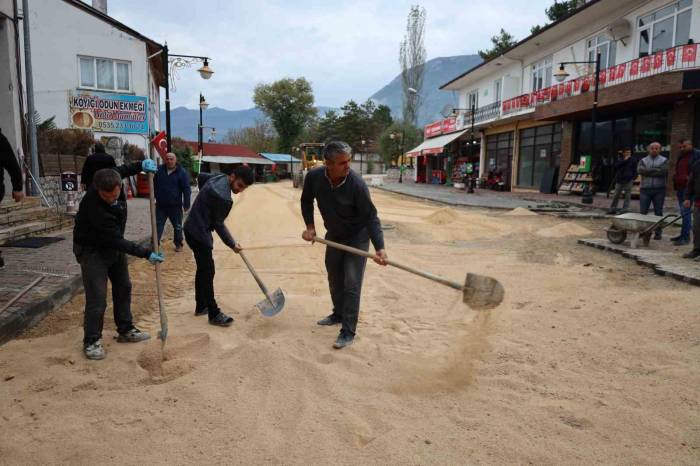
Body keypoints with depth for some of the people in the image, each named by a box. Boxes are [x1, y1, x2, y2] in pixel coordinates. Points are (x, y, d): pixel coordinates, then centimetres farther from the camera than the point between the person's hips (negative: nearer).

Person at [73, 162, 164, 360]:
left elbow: (121, 170, 7)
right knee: (97, 297, -9)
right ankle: (91, 341, 7)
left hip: (114, 245, 8)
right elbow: (116, 240, -31)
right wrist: (146, 254, -29)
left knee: (123, 288, 13)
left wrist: (140, 165, -12)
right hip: (92, 249, -7)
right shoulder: (93, 206, -36)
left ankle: (125, 330, 27)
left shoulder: (113, 183, -19)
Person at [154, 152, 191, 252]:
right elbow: (154, 185, 13)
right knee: (158, 225, 3)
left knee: (177, 226, 10)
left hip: (175, 206, -2)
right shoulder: (159, 170, 4)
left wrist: (186, 204, -11)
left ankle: (178, 244, 25)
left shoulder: (182, 172, -6)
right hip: (161, 205, 2)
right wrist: (154, 197, 8)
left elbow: (186, 189, -8)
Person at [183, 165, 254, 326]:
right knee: (208, 272, -6)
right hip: (199, 233, -10)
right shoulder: (223, 196, -27)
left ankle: (201, 306, 29)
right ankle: (214, 314, 0)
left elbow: (201, 176, 21)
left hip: (193, 229, 10)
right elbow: (218, 224, -18)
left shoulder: (220, 177, 0)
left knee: (203, 269, 18)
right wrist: (232, 244, -7)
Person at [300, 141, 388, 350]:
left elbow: (371, 216, -26)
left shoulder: (357, 184, -30)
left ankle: (348, 331, 4)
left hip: (357, 238, -5)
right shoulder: (314, 177, -19)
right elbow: (306, 201, 2)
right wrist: (309, 226, -9)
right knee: (334, 279, 19)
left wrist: (380, 247, -35)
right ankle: (339, 314, 42)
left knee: (351, 284, -7)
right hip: (333, 236, 5)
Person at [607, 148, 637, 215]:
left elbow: (635, 171, 3)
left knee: (627, 196, -2)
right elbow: (616, 166, -9)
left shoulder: (633, 161, 6)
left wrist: (633, 178, -8)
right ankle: (612, 209, 13)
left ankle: (625, 210, 1)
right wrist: (624, 160, -9)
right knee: (616, 195, 6)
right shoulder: (619, 160, 12)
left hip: (628, 181, -2)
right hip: (619, 180, 2)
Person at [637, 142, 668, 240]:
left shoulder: (664, 160, 7)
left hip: (659, 189, -1)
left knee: (658, 212, 3)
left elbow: (664, 171, -12)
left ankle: (658, 233, 9)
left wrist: (648, 171, -8)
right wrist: (656, 170, -10)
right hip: (645, 189, 1)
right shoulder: (643, 160, 11)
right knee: (642, 212, -1)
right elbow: (640, 170, -10)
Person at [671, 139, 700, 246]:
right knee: (684, 212, 13)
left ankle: (686, 237, -9)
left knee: (686, 212, -11)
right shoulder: (681, 156, 18)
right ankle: (684, 235, 20)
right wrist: (675, 175, 15)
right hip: (679, 188, 8)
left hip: (688, 188, -8)